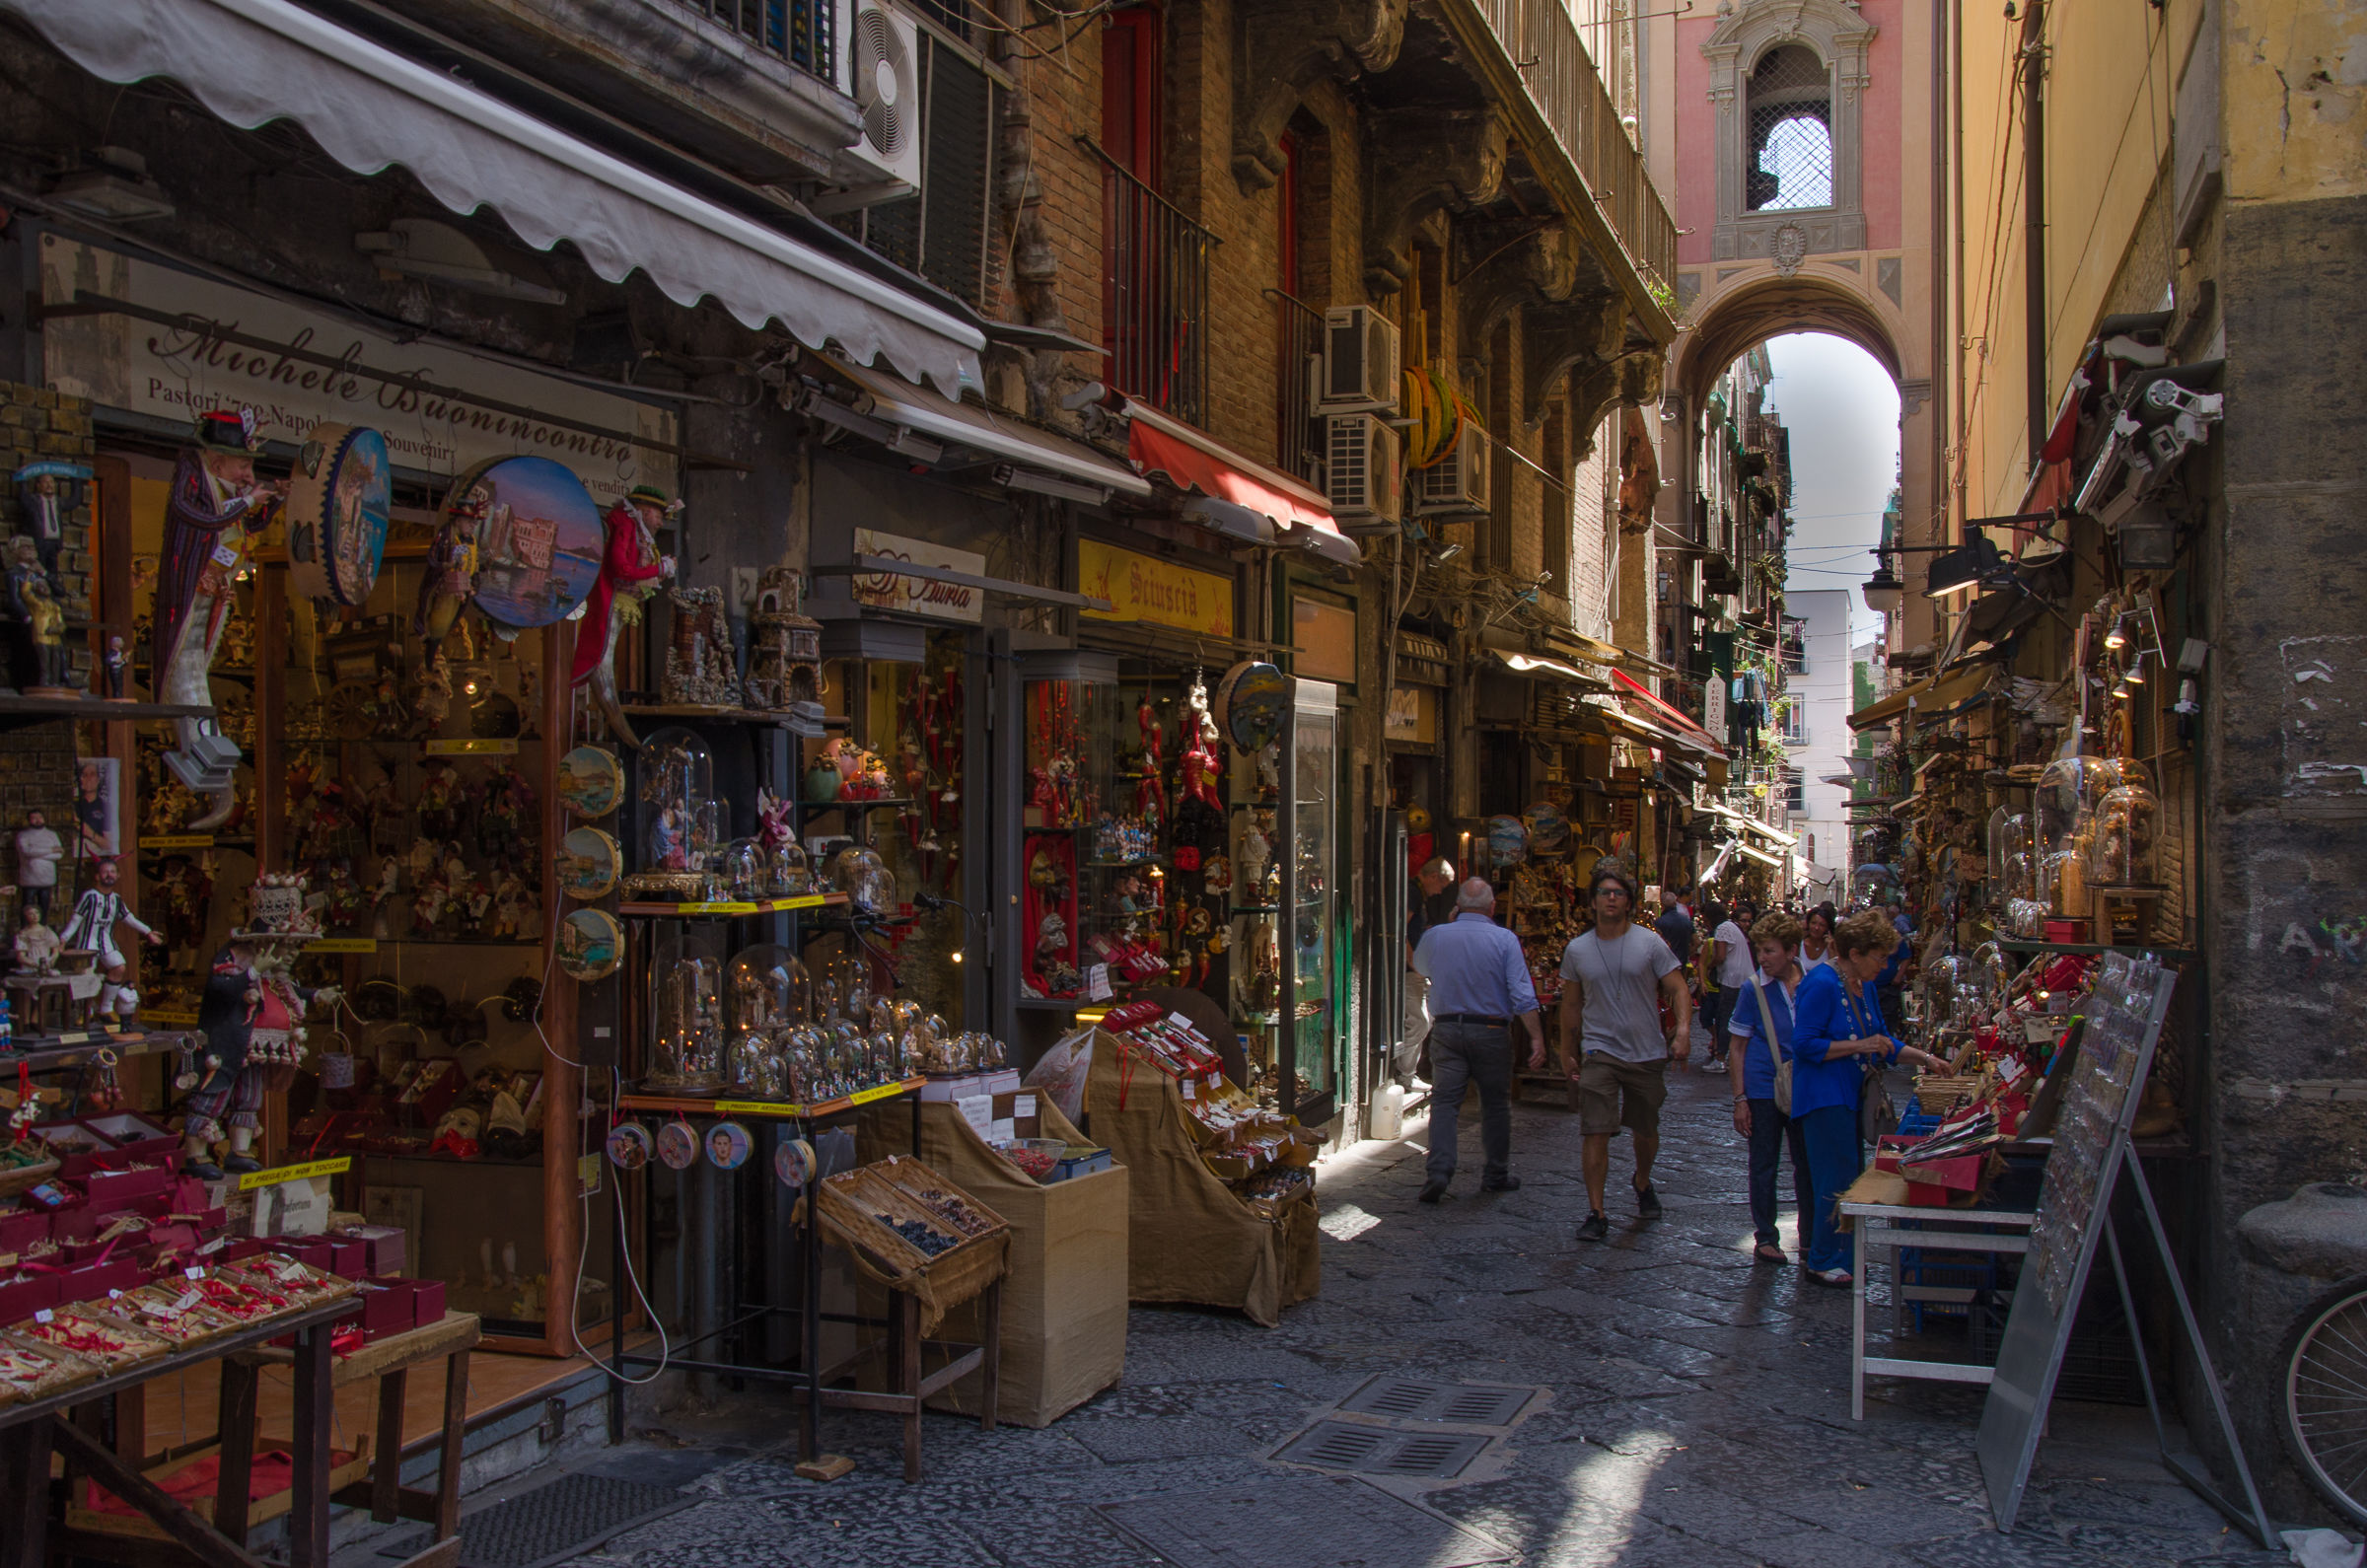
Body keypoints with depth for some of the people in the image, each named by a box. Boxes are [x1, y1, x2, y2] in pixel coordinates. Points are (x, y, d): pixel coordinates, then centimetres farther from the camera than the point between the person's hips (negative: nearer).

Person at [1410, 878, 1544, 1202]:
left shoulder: (1435, 936, 1)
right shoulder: (1505, 939, -6)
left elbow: (1421, 968, 24)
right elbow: (1522, 995, -11)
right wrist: (1537, 1038, -7)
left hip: (1446, 1029, 1)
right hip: (1491, 1031, -1)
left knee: (1444, 1102, 2)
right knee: (1496, 1104, 11)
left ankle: (1439, 1170, -12)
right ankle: (1496, 1174, 20)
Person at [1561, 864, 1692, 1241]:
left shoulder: (1650, 943, -2)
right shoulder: (1577, 950, 3)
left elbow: (1677, 990, -3)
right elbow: (1571, 1005, 13)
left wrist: (1683, 1030, -19)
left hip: (1648, 1053, 1)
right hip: (1600, 1051, 0)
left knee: (1647, 1131, 16)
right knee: (1596, 1134, -11)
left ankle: (1643, 1183, 45)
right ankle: (1596, 1213, -5)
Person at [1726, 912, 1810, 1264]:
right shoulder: (1754, 988, -8)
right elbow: (1737, 1048, -4)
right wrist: (1740, 1099, -8)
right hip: (1763, 1088, -2)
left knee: (1807, 1161, 10)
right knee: (1764, 1164, 7)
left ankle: (1810, 1236, 23)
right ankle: (1765, 1238, 18)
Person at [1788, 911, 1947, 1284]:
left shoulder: (1865, 986, 10)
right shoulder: (1822, 985, -18)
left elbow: (1881, 1039, 19)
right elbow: (1804, 1044, -22)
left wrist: (1925, 1058, 10)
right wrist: (1859, 1046, -23)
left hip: (1851, 1095, 10)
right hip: (1824, 1096, -10)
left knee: (1851, 1175, 13)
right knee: (1837, 1179, -6)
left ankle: (1818, 1249, 23)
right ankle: (1824, 1261, 5)